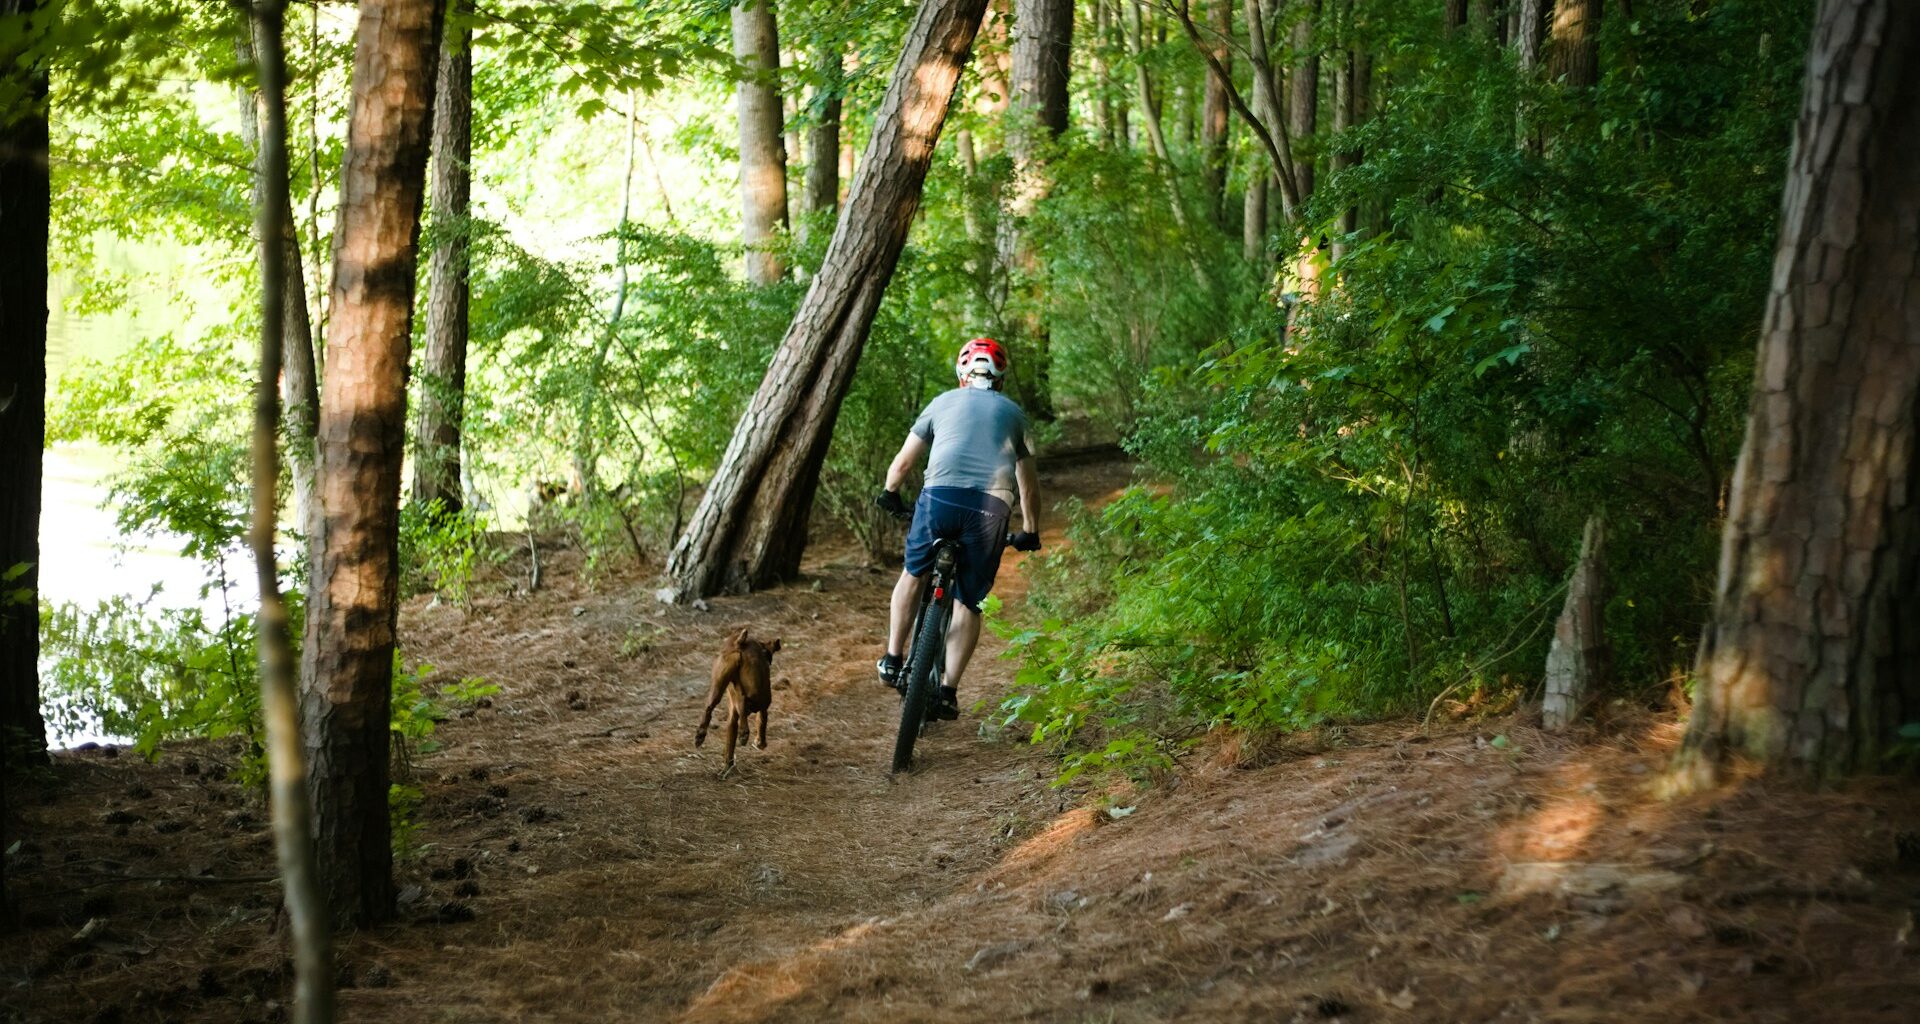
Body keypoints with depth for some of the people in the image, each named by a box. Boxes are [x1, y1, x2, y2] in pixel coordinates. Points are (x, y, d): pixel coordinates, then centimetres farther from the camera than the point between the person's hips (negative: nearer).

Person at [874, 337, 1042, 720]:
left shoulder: (944, 403, 20)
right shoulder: (1013, 413, 24)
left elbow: (902, 463, 24)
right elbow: (1028, 488, 28)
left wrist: (890, 495, 43)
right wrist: (1030, 532, 41)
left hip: (940, 497, 0)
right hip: (992, 506, 1)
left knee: (914, 574, 24)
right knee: (968, 603, 9)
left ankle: (893, 661, 24)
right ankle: (948, 690, -1)